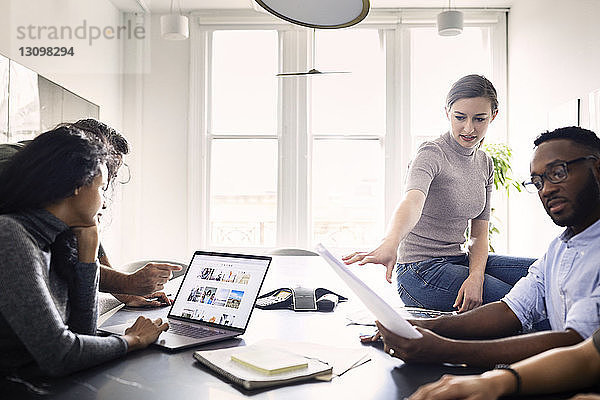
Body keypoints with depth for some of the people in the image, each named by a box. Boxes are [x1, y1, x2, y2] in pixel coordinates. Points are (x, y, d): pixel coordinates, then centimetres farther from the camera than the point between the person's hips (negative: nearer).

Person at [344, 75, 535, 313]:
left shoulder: (485, 164, 8)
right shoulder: (432, 154, -14)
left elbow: (479, 234, 5)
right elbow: (412, 201, -36)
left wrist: (476, 277, -15)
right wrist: (390, 244, -57)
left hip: (459, 261, 7)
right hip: (421, 271, -7)